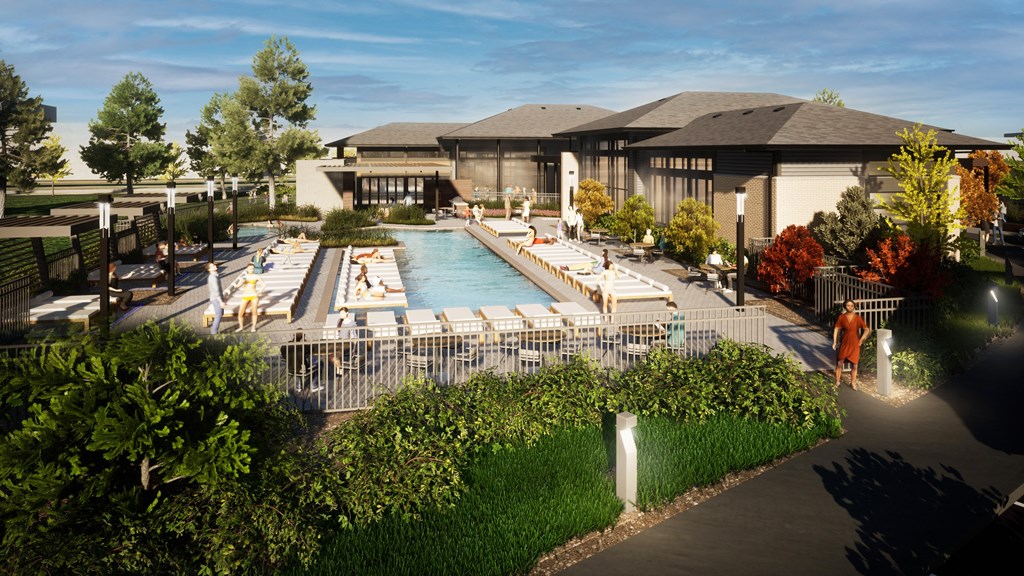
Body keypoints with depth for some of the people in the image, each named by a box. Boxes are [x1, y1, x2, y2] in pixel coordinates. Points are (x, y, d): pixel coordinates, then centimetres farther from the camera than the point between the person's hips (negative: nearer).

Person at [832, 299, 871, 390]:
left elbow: (867, 329, 0)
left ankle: (853, 383, 23)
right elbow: (837, 329, 1)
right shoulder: (841, 317, -5)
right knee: (839, 363, 0)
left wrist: (861, 340, -3)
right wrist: (834, 342, -3)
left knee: (854, 365, 7)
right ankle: (837, 382, 14)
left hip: (855, 344, 0)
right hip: (844, 343, 0)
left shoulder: (858, 318, -6)